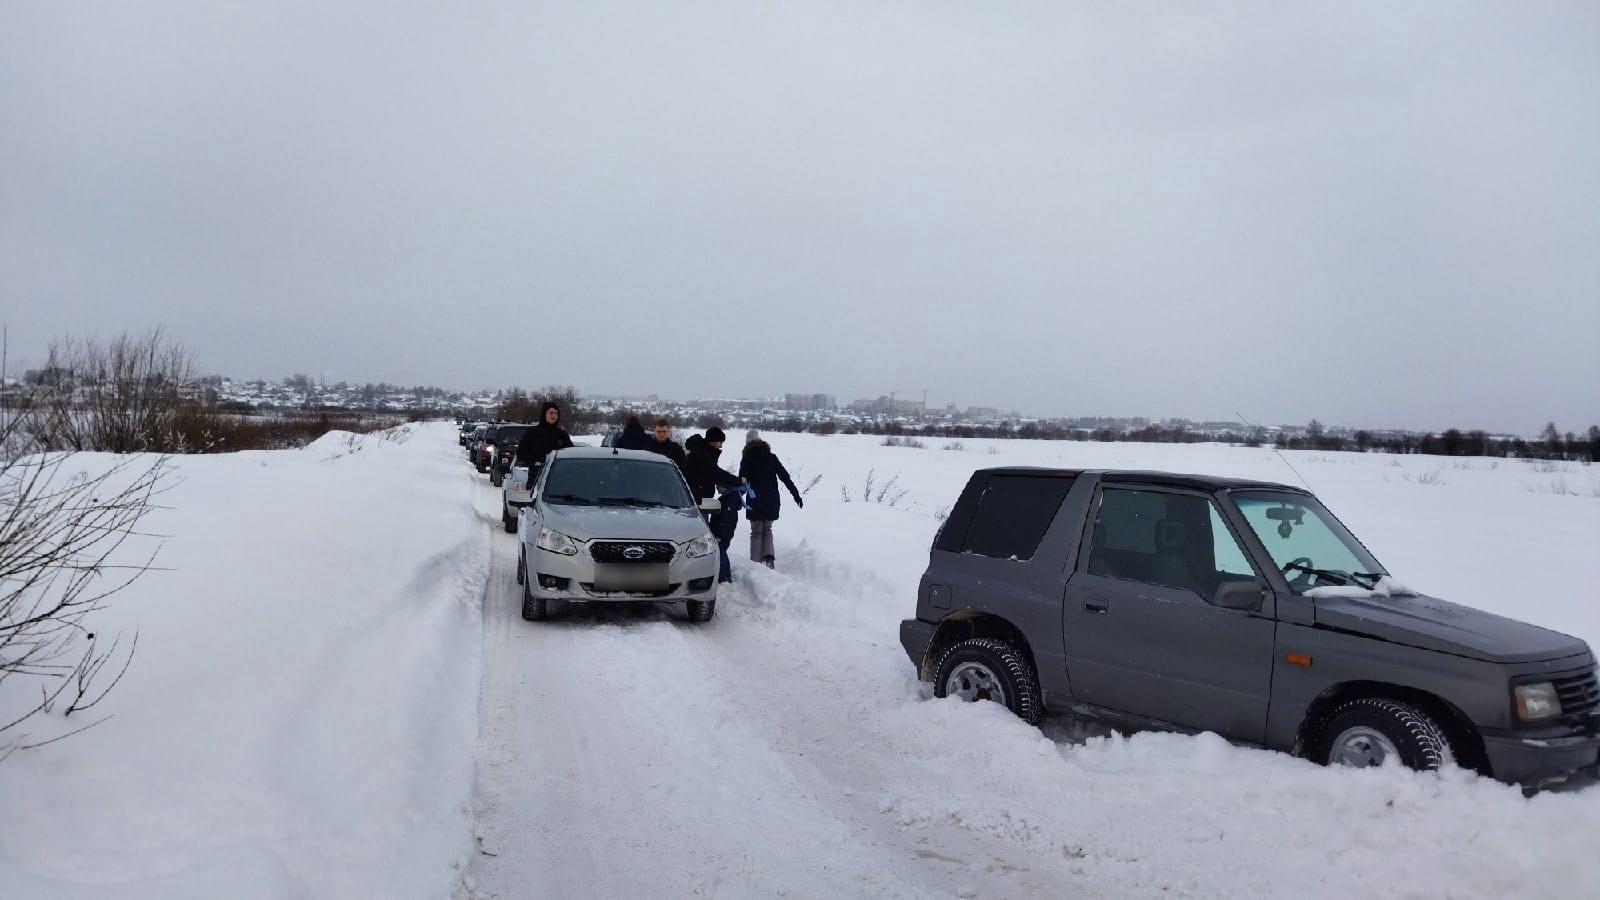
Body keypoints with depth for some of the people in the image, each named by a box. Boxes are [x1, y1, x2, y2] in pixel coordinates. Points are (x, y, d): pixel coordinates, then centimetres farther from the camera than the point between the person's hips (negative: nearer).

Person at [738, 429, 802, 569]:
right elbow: (785, 476, 5)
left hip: (755, 501, -3)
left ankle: (755, 563, 3)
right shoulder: (771, 457, 7)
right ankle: (769, 557, -2)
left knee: (756, 532, 8)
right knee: (767, 529, 18)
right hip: (772, 500, 3)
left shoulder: (747, 459, -2)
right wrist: (795, 493, 8)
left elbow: (742, 480, -12)